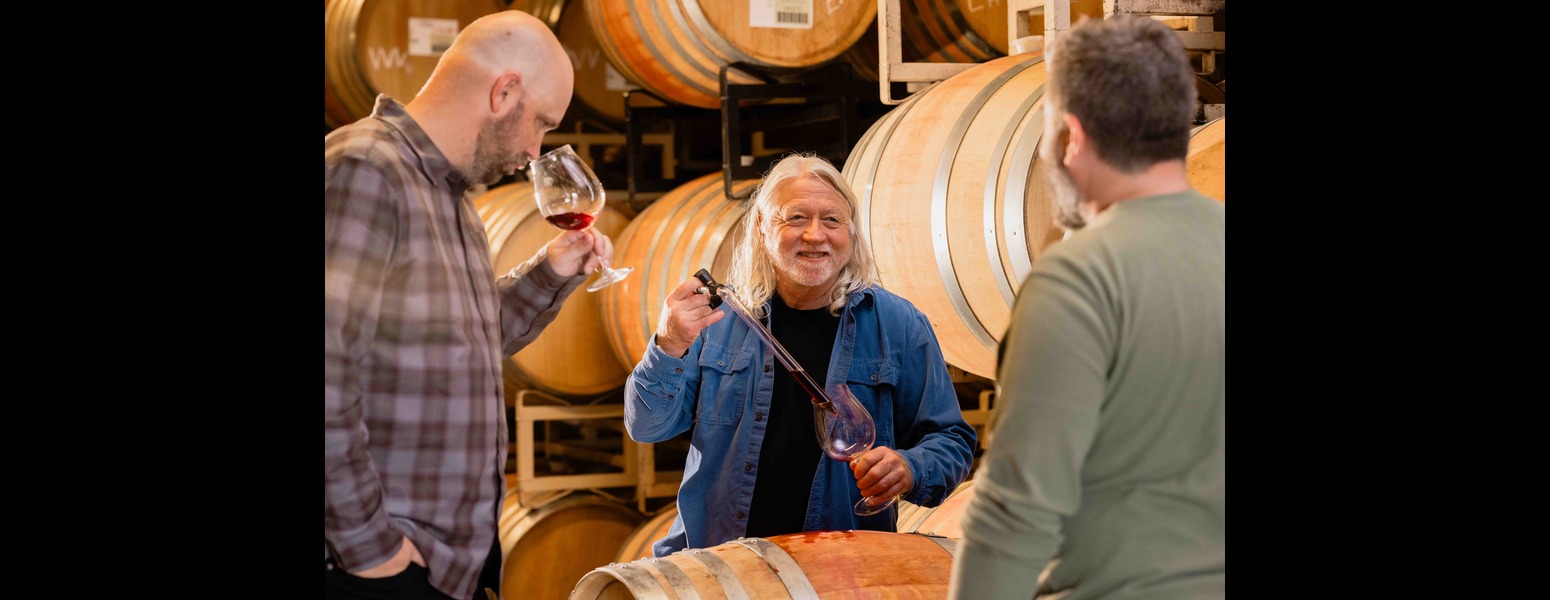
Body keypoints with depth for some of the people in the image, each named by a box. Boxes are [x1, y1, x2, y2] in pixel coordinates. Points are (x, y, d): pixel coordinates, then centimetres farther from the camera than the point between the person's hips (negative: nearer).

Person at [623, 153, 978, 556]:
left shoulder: (897, 325, 6)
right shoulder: (718, 315, 8)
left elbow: (950, 441, 10)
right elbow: (647, 427, 7)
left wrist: (909, 469, -13)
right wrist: (669, 348, -12)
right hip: (713, 565, 1)